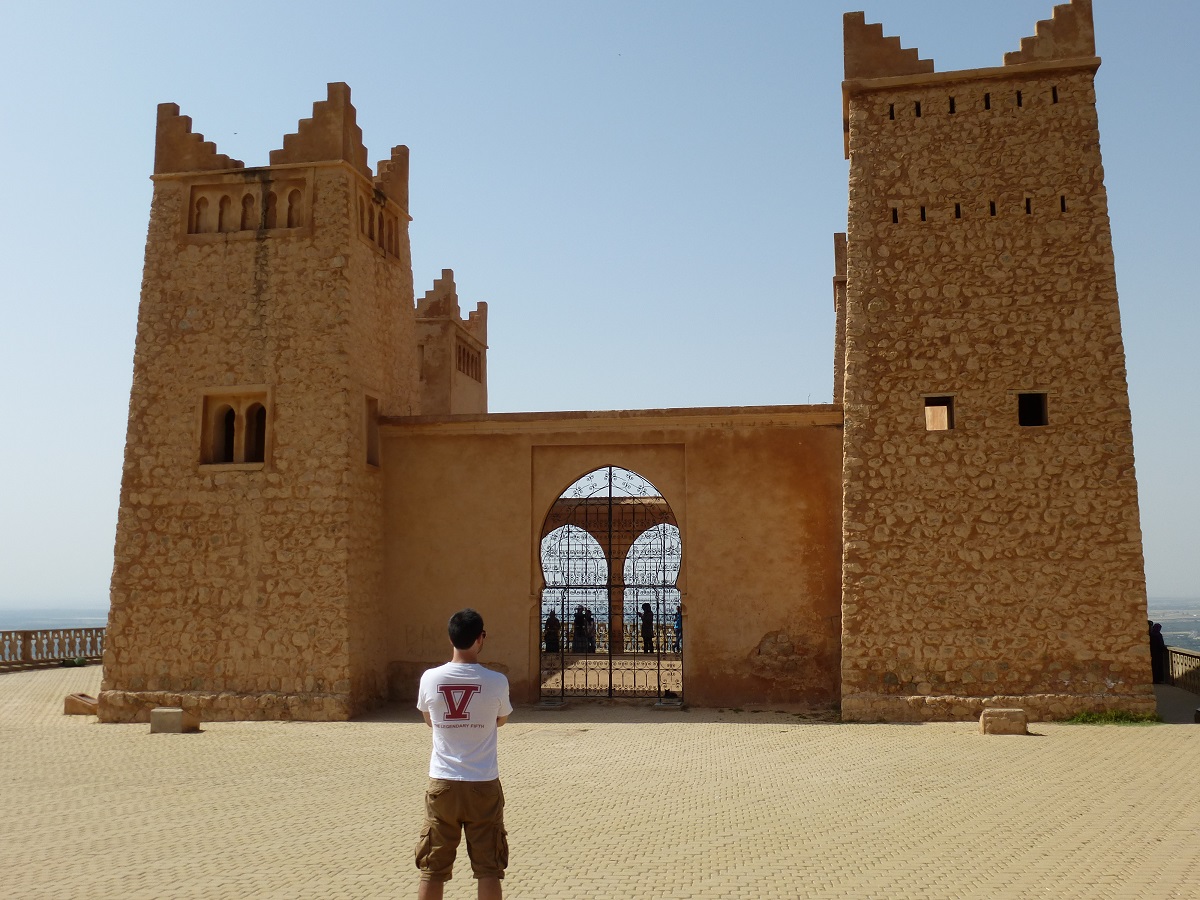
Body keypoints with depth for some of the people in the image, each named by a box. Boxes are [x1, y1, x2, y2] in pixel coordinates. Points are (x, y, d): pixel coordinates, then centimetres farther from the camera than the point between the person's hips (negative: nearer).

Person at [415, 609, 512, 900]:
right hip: (483, 785, -1)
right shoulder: (497, 681, -10)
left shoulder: (430, 678, -6)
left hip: (442, 783, 1)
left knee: (432, 869, 10)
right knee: (488, 868, 8)